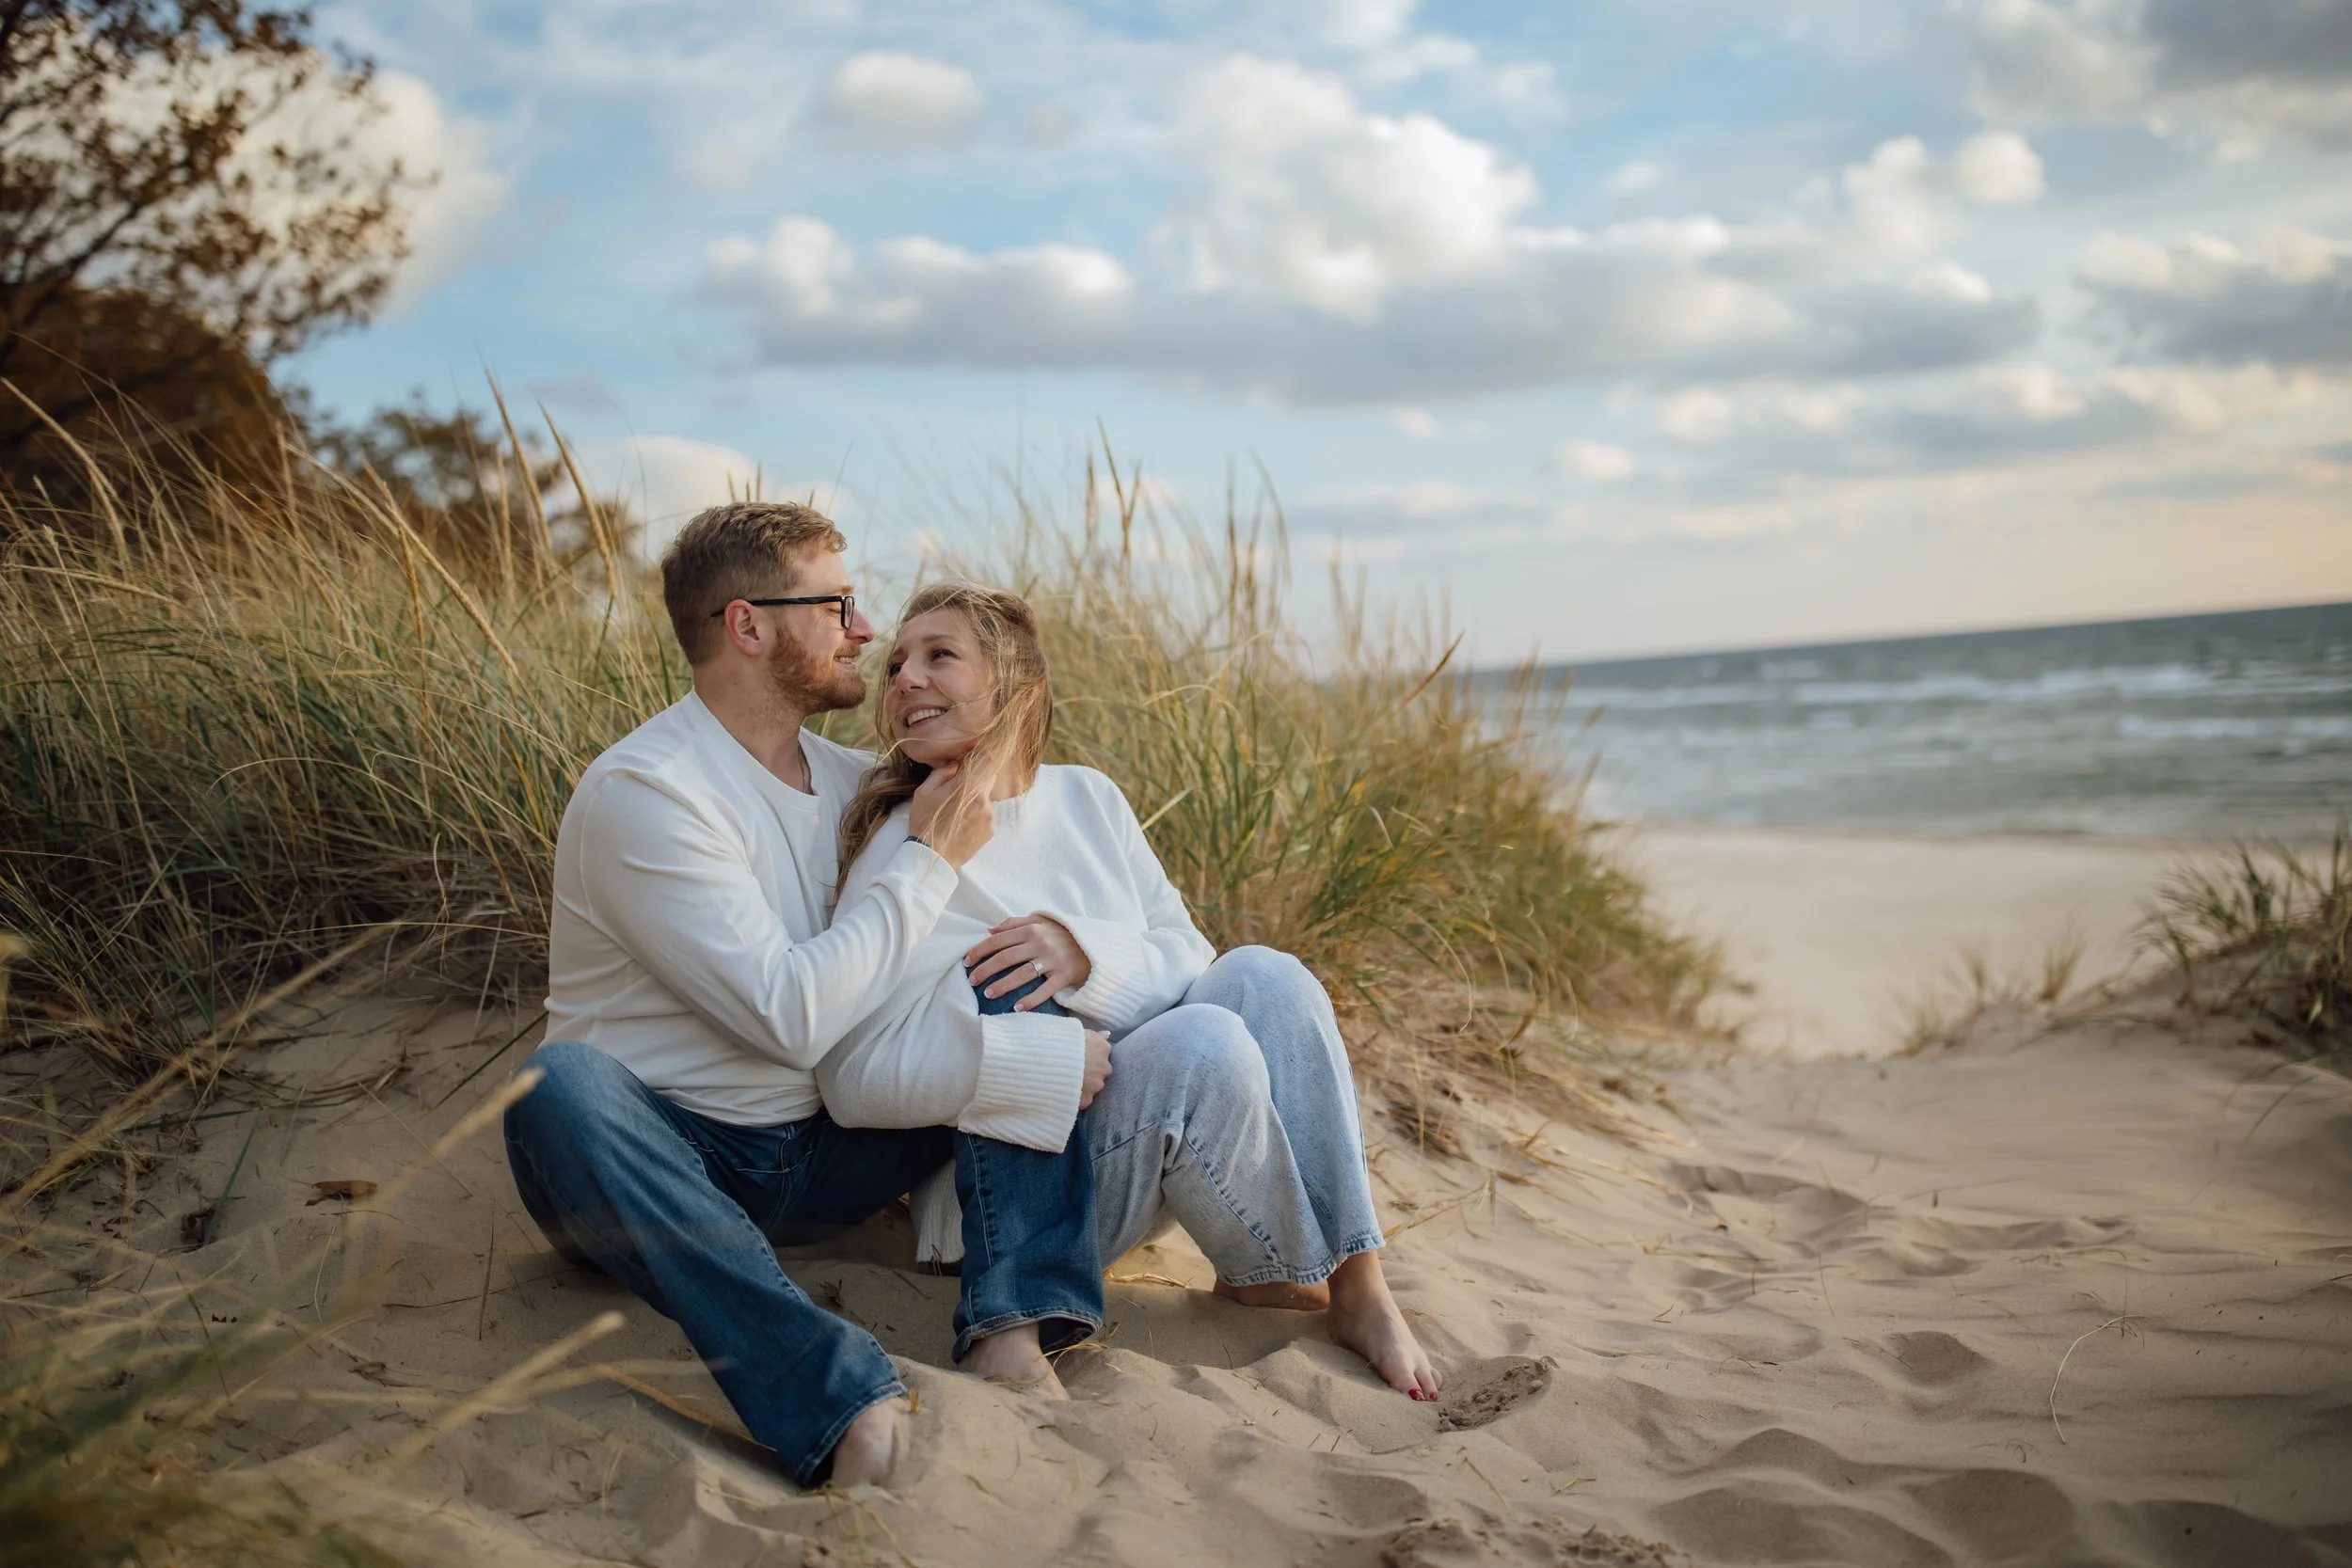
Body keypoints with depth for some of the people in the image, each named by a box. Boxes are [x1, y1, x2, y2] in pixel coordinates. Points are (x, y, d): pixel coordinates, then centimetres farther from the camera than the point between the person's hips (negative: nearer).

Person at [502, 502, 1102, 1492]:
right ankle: (846, 1406, -51)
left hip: (825, 1155, 6)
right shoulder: (639, 792, -16)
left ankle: (1012, 1332, -27)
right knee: (564, 1084, -38)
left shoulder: (846, 779, 8)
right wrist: (928, 860, -13)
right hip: (668, 1159, -6)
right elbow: (795, 1017, -23)